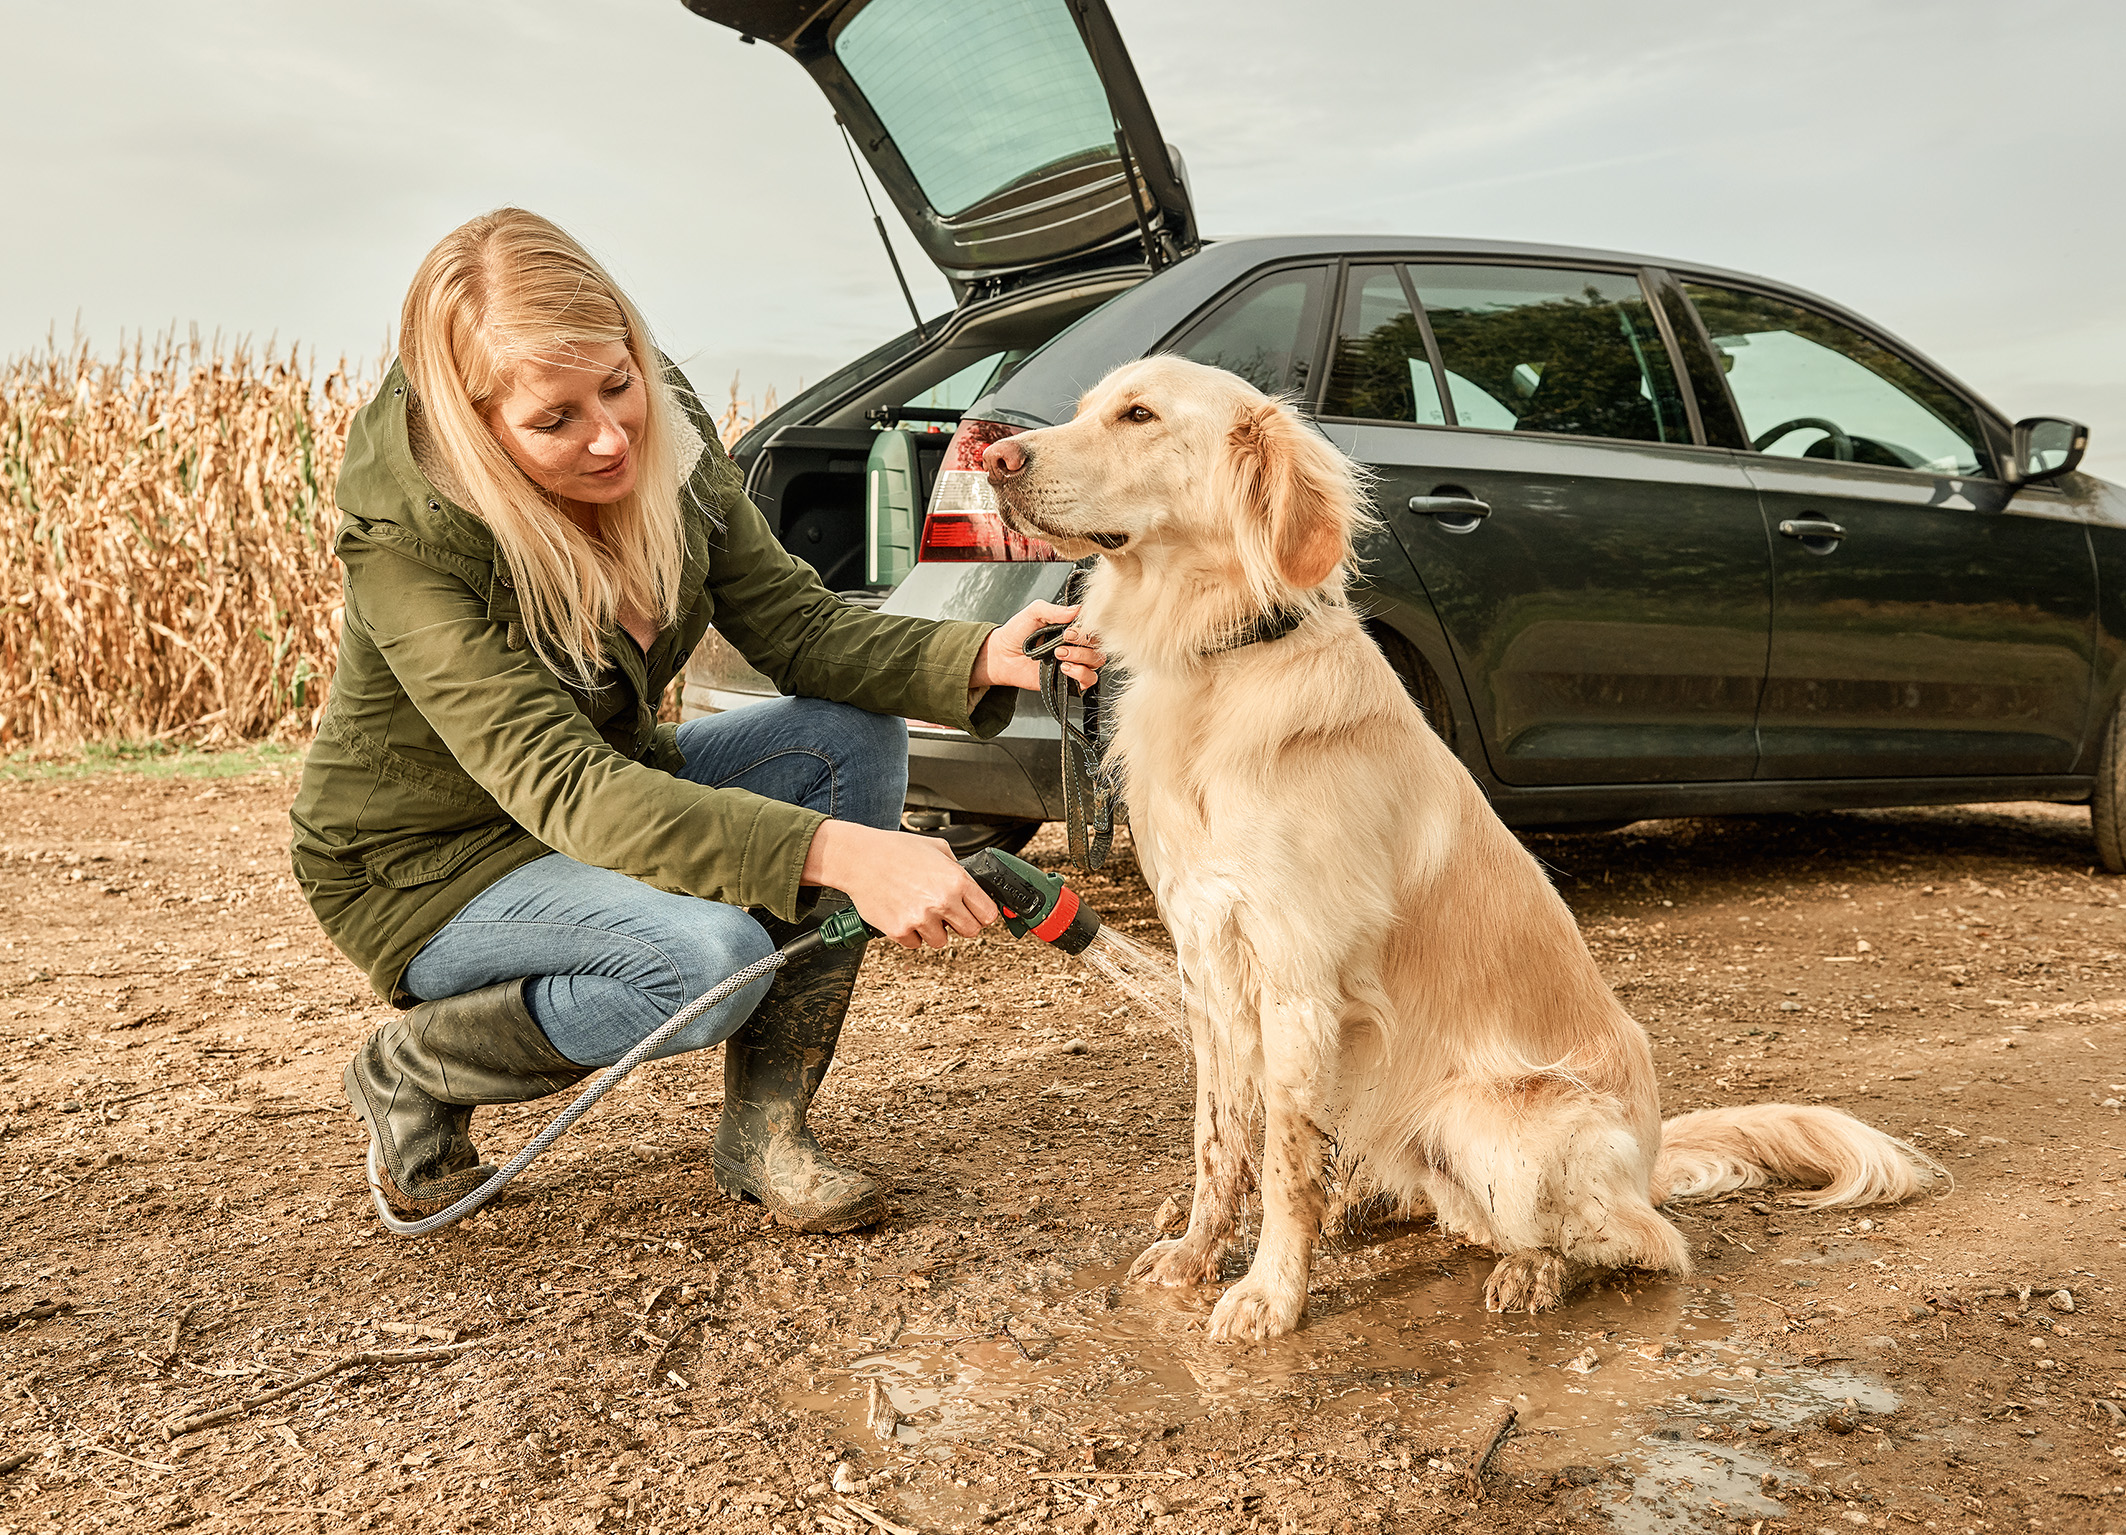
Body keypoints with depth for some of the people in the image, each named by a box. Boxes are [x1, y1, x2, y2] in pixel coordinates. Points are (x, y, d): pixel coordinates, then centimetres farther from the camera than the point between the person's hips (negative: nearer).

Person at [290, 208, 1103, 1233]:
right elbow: (563, 788, -39)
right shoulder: (405, 544, -31)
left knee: (857, 738, -15)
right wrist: (838, 853, -50)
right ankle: (407, 1075, -3)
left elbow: (794, 623, -9)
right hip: (431, 867, -6)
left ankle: (766, 1127, -8)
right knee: (711, 956, -33)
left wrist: (980, 658, -28)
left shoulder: (665, 438, -13)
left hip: (620, 793, 7)